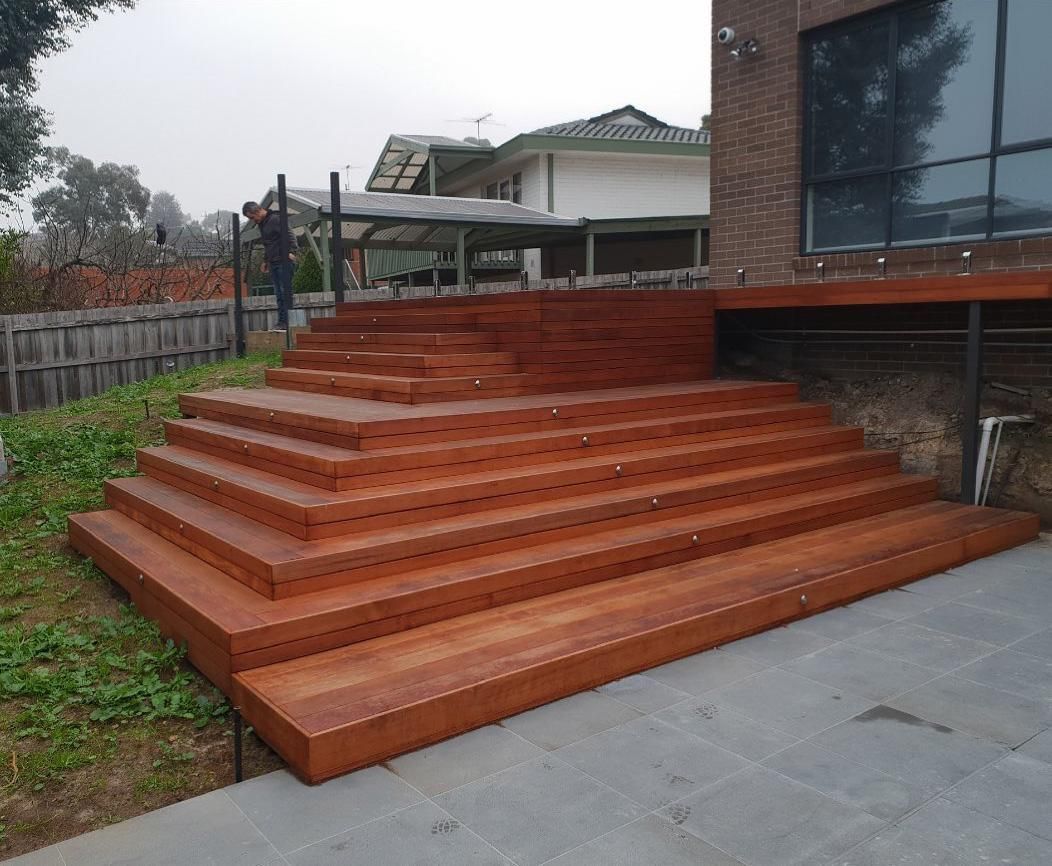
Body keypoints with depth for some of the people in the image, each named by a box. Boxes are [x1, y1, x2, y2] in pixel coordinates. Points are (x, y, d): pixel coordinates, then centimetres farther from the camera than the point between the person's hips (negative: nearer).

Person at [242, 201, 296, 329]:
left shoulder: (275, 219, -9)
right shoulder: (262, 223, 19)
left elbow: (289, 236, -18)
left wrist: (291, 252, -31)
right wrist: (265, 261, 26)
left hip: (284, 262, -9)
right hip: (273, 263, 9)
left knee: (285, 291, -9)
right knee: (279, 294, 7)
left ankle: (286, 322, -9)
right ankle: (282, 323, 9)